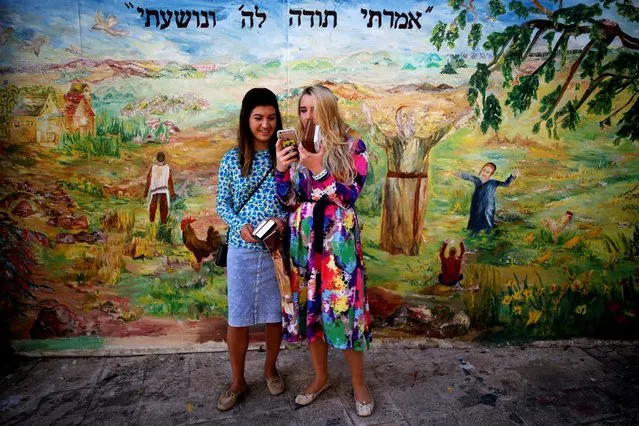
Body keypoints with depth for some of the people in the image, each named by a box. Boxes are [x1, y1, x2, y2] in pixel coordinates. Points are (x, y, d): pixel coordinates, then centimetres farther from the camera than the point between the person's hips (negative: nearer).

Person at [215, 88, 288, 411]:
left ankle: (270, 369, 38)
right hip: (242, 250, 0)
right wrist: (240, 226, -15)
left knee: (275, 313, 13)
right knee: (238, 318, 8)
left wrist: (283, 218, -17)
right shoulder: (232, 159, -2)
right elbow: (222, 203, 2)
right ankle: (238, 382, 29)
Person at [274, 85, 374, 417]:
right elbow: (289, 201, 3)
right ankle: (321, 377, 31)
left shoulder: (352, 146, -3)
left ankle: (359, 383, 21)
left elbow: (349, 195, -12)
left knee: (343, 309, -1)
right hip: (303, 239, 4)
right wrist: (281, 169, -14)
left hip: (338, 239, -4)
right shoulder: (297, 148, 7)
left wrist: (317, 167, -22)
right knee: (309, 308, 11)